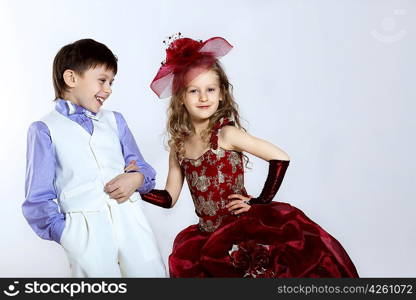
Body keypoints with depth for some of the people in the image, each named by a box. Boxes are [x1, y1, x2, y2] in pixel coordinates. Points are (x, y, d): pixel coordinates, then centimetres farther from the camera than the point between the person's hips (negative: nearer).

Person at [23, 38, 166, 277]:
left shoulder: (115, 120, 18)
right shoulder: (45, 129, 5)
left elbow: (144, 168, 21)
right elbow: (39, 199, 1)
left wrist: (137, 178, -2)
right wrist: (65, 234, -13)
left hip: (130, 216, 4)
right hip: (85, 228, -3)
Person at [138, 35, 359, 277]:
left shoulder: (226, 134, -11)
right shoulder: (179, 144, 5)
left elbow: (280, 158, -13)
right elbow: (170, 197, 10)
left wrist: (261, 201, -10)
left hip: (243, 229, -5)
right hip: (208, 235, 5)